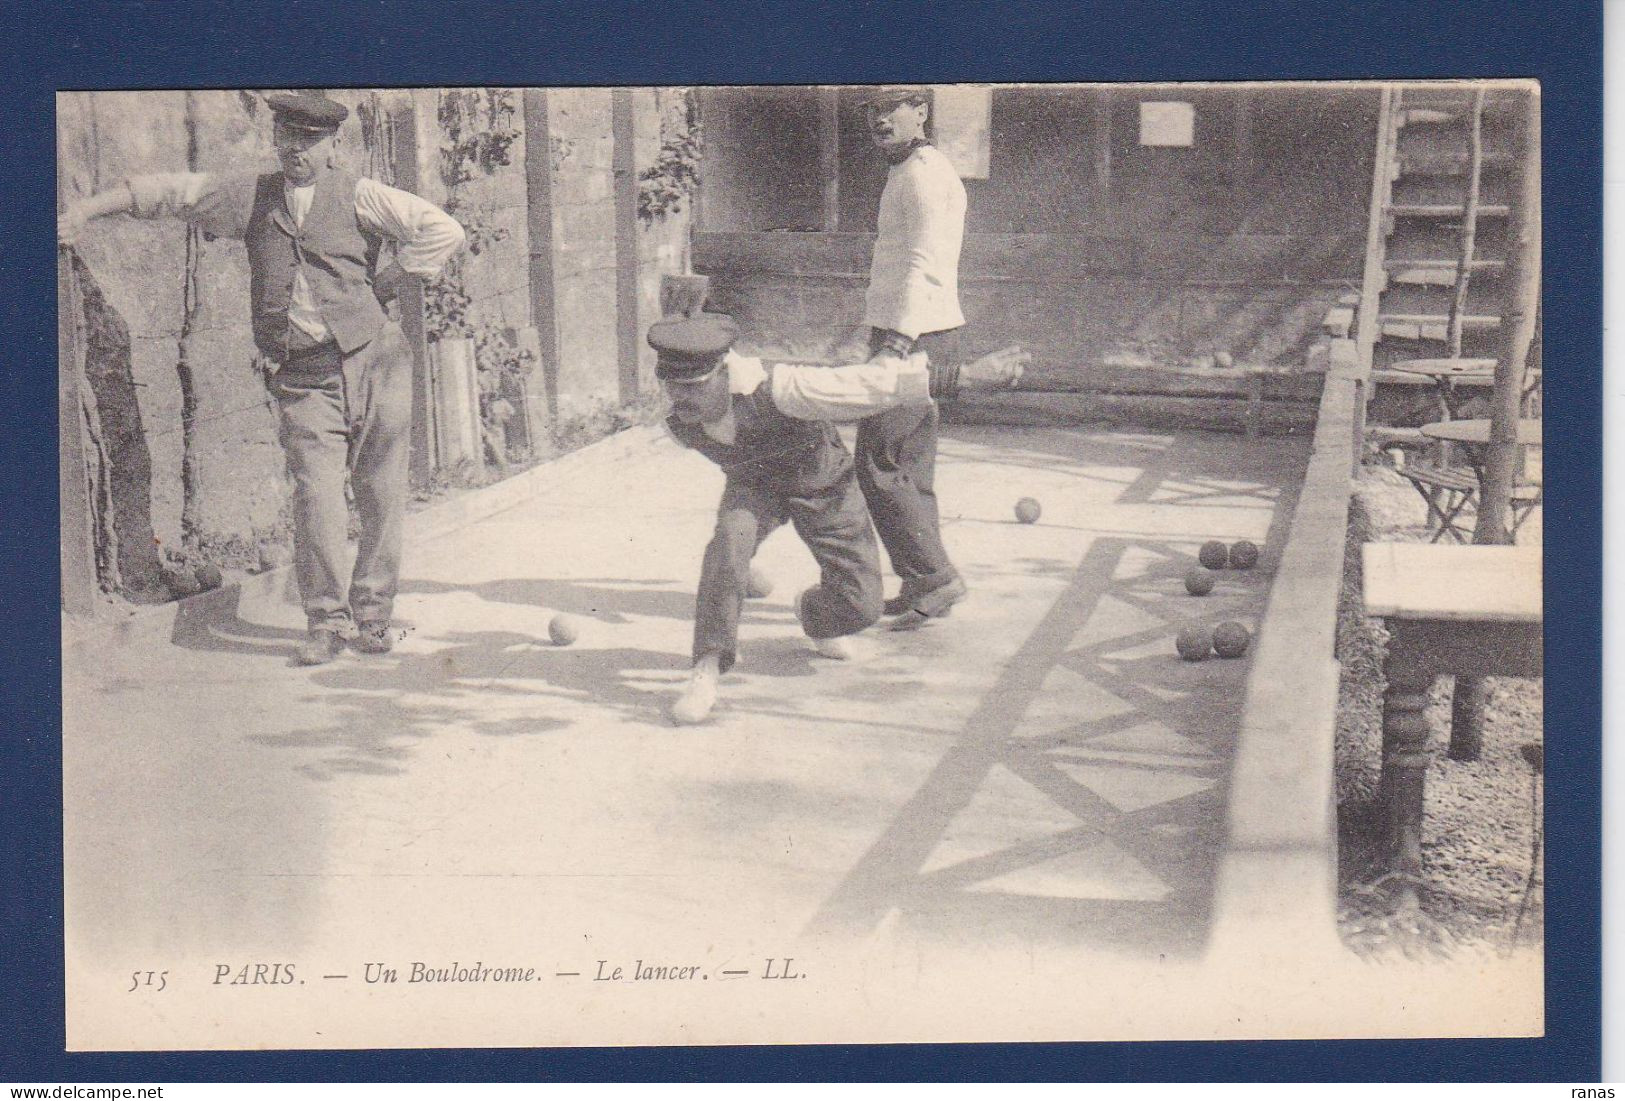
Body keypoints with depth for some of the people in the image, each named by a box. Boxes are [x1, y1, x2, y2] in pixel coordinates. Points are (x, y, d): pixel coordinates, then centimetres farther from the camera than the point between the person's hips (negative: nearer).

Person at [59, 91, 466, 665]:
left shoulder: (358, 196, 2)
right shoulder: (249, 197, 13)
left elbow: (444, 231, -2)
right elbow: (167, 191, 23)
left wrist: (385, 283, -2)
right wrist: (84, 209, 21)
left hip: (374, 360, -1)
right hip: (304, 377, 1)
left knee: (381, 498, 2)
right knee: (316, 498, -10)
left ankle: (372, 617, 15)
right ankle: (325, 623, 1)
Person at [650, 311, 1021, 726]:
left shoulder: (779, 389, -41)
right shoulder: (681, 425, -24)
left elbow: (873, 383, -43)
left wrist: (969, 374, -43)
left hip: (821, 480, -1)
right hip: (754, 485, 1)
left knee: (861, 605, -3)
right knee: (731, 540, -34)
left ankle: (812, 612, 34)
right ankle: (706, 671, -29)